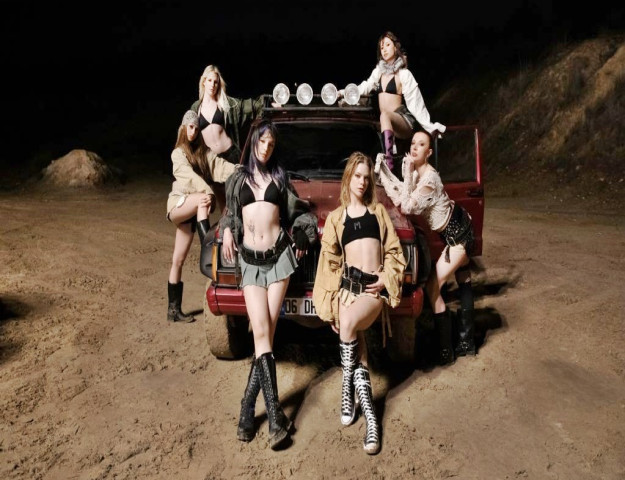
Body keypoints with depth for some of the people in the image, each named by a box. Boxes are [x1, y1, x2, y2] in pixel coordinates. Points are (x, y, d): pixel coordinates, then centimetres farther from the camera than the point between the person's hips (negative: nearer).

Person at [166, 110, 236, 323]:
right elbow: (190, 175, -17)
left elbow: (220, 166, -6)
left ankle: (174, 308, 5)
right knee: (202, 200, -35)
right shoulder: (178, 153, 2)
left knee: (178, 261, 3)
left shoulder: (205, 153, 14)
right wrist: (207, 192, -34)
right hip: (178, 204, -4)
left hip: (191, 209, 4)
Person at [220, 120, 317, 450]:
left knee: (266, 333, -3)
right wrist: (226, 231, 4)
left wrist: (302, 236, 10)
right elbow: (230, 212, 23)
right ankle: (275, 416, -9)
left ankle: (248, 408, 4)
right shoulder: (238, 177, 13)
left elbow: (297, 210, 22)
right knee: (261, 334, -10)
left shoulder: (279, 176, 13)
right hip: (250, 260, 0)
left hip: (279, 255, 0)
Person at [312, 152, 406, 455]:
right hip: (348, 286, 1)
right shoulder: (335, 218, 15)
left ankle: (346, 388, -14)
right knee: (357, 352, -5)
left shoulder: (379, 211, 17)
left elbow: (394, 251, 14)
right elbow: (329, 262, 12)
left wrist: (386, 279, -5)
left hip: (375, 288, -1)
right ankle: (370, 418, -2)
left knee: (349, 324, -32)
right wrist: (329, 305, 6)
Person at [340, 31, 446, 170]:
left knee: (385, 115, -34)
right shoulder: (379, 70, 17)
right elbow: (365, 88, 9)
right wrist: (343, 92, -6)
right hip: (387, 123, 8)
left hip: (404, 121, -8)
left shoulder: (404, 74, -1)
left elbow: (415, 103, -4)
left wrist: (430, 126, -8)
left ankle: (388, 163, -49)